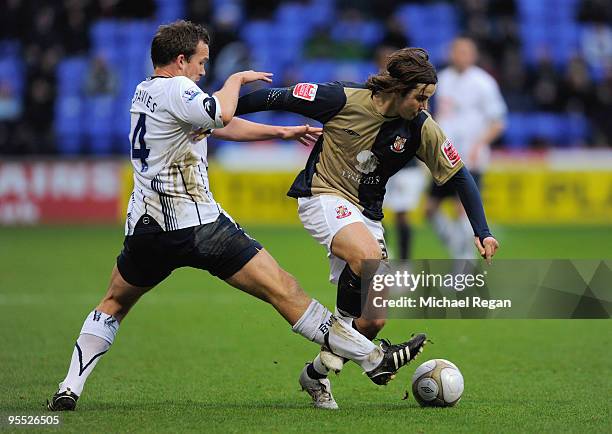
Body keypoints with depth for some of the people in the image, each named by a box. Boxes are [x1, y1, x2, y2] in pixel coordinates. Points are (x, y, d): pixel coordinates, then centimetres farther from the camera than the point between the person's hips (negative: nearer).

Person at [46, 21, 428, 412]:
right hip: (198, 225, -8)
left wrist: (282, 132, 25)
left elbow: (220, 126, 25)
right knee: (283, 289, -7)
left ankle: (70, 389, 12)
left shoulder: (146, 93, 20)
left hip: (147, 227, 8)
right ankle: (372, 358, -8)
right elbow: (221, 114, -23)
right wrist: (236, 79, -3)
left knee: (114, 303, 25)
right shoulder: (175, 89, -8)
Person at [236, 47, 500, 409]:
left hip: (366, 213, 5)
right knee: (369, 257, -36)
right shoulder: (344, 100, -17)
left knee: (375, 319, -3)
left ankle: (317, 374, 20)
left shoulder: (421, 128, -7)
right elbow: (280, 98, -9)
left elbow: (461, 177, 1)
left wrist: (483, 232, -5)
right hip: (322, 197, -5)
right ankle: (340, 326, -11)